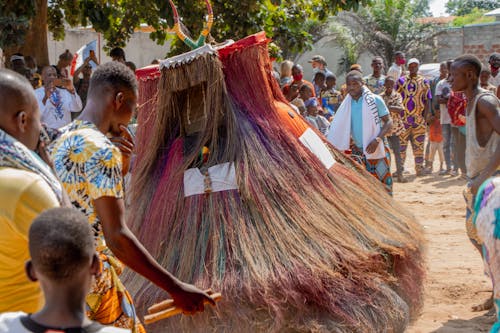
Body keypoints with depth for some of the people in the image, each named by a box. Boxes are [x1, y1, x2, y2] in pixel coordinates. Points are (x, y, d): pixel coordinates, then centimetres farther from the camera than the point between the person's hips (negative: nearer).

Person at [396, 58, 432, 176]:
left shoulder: (424, 82, 7)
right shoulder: (401, 81, 6)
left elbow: (427, 101, 5)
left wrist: (424, 117, -4)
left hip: (419, 118, 0)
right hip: (403, 118, 0)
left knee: (418, 145, 4)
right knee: (401, 144, 1)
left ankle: (419, 168, 10)